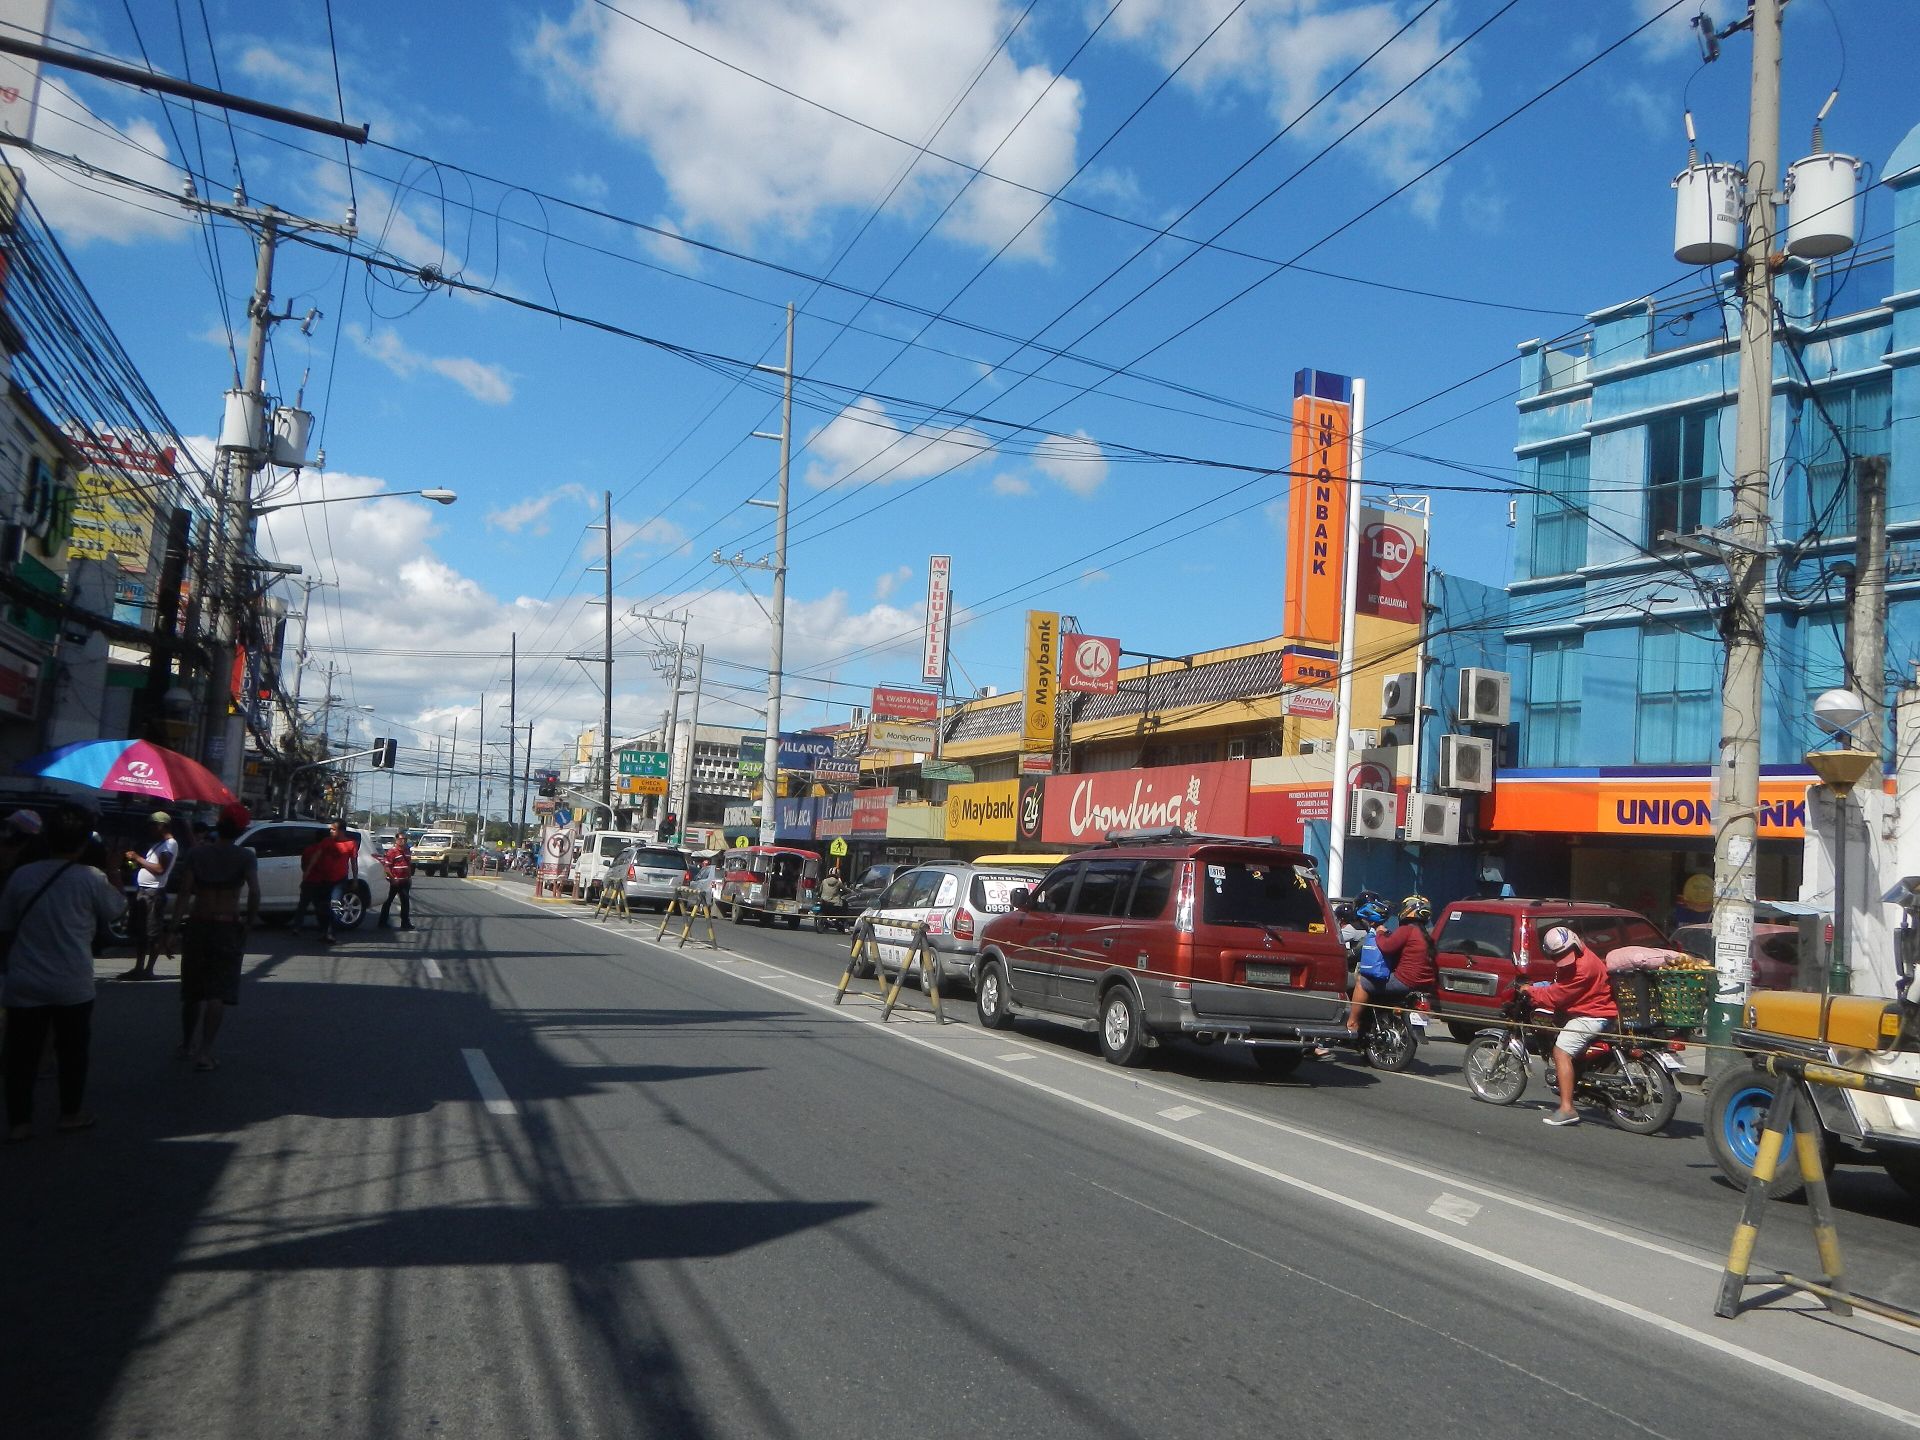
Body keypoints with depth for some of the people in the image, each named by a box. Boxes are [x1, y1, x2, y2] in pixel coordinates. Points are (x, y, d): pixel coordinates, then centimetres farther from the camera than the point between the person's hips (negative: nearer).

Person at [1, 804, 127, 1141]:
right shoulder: (91, 879, -11)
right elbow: (116, 910, 6)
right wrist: (112, 874, 17)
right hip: (73, 984, -1)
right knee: (72, 1050, 14)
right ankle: (71, 1113, 24)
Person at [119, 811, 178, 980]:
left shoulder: (170, 844, -9)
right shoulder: (158, 843, 21)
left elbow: (160, 869, -19)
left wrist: (138, 858, -14)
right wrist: (136, 861, 7)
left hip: (154, 892, -10)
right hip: (143, 890, 10)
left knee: (153, 934, -6)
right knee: (138, 931, 12)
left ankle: (148, 970, -4)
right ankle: (138, 968, 17)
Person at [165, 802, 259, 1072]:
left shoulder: (196, 854, 1)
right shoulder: (245, 857, -6)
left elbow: (185, 893, -6)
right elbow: (254, 891, -19)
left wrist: (173, 929, -7)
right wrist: (251, 918, -6)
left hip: (197, 925, 3)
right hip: (229, 927, -3)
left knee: (192, 989, 18)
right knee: (218, 992, -1)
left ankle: (187, 1043, 35)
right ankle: (204, 1051, -8)